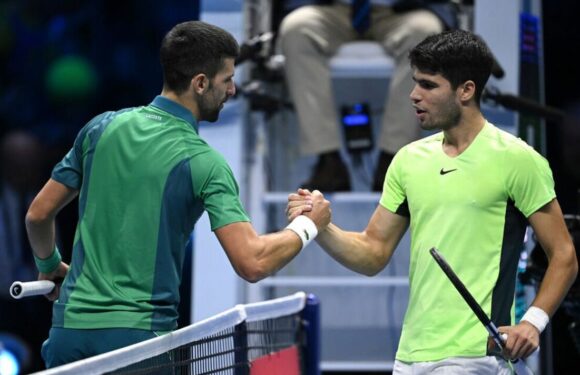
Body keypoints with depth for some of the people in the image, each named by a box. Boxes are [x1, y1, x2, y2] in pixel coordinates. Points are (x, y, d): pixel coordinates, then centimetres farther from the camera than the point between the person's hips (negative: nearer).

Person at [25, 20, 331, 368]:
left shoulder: (102, 127, 6)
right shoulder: (203, 162, -9)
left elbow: (39, 214, 13)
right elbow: (252, 264, -17)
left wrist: (49, 266, 34)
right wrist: (308, 225, 1)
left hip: (70, 327, 5)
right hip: (140, 332, -5)